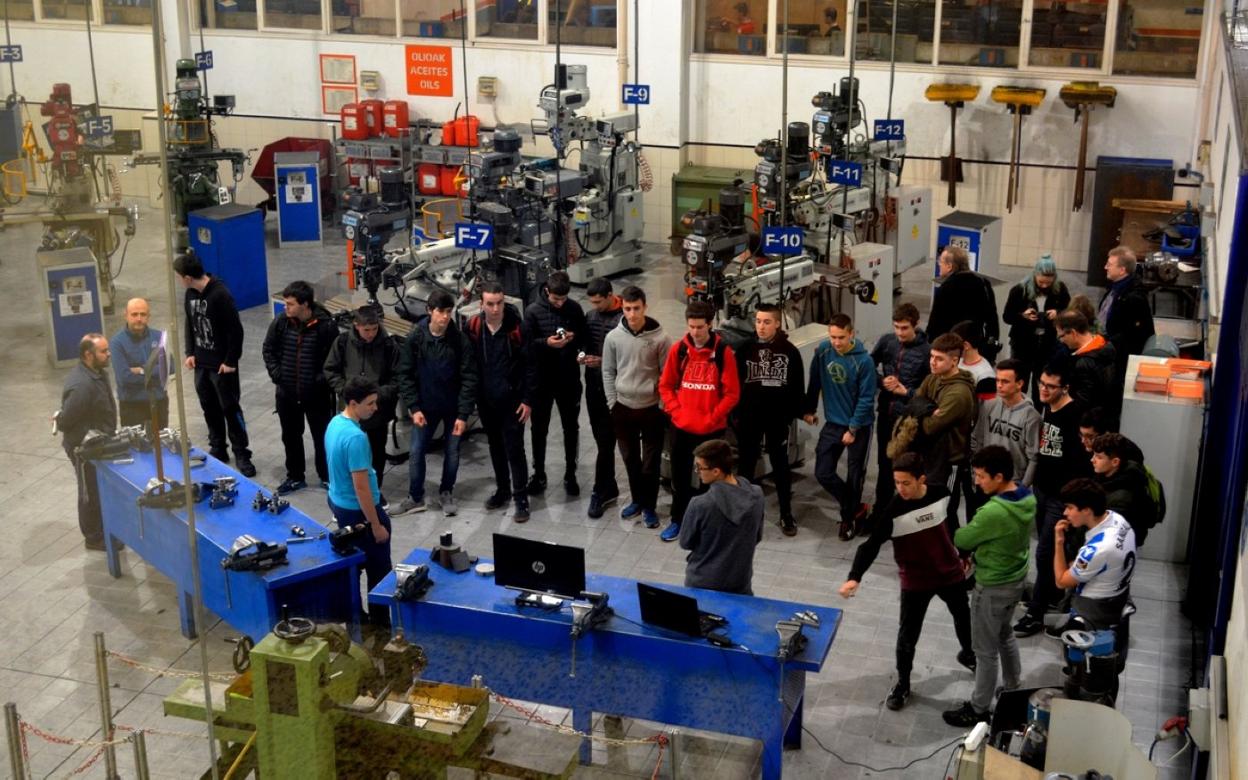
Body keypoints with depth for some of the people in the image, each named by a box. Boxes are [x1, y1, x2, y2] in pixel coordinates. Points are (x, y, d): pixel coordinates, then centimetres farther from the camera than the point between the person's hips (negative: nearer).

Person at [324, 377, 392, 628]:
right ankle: (380, 620, 22)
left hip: (338, 501, 9)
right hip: (357, 510, -9)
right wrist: (376, 524, -20)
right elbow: (361, 488, -28)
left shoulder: (335, 423, -2)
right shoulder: (356, 437, -31)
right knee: (379, 568, 9)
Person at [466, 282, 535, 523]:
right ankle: (502, 490, 32)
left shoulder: (517, 327, -12)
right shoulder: (472, 328, -4)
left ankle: (521, 498, 5)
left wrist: (527, 400, -10)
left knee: (514, 449, -3)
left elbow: (529, 366, -8)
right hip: (486, 400, 4)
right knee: (496, 447, 17)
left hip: (512, 400, -4)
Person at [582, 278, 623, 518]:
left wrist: (603, 361, -20)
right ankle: (610, 489, 24)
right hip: (593, 385, 6)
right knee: (600, 439, 12)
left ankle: (600, 492, 6)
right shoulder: (590, 316, 7)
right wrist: (582, 356, -2)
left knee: (606, 440, -3)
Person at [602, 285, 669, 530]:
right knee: (630, 459, 15)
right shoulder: (613, 337, -5)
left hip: (652, 408, -2)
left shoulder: (659, 338, -11)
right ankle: (637, 500, 32)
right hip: (623, 408, 2)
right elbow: (608, 372, 3)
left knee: (650, 462, 5)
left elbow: (667, 375, -5)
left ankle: (649, 506, 19)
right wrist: (612, 403, 1)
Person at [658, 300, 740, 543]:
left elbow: (732, 393, -7)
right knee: (680, 476, 13)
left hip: (712, 428, -3)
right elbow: (665, 385, 6)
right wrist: (676, 411, -6)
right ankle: (678, 520, 28)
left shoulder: (723, 351, -9)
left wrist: (712, 417, -13)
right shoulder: (678, 349, -1)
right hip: (682, 427, 3)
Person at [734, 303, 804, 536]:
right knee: (746, 464, 11)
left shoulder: (789, 351, -6)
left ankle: (786, 514, 18)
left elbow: (797, 386, -1)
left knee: (780, 465, 10)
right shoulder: (746, 348, -3)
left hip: (778, 417, -1)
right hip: (749, 417, 1)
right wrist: (736, 412, -3)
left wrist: (793, 413, -4)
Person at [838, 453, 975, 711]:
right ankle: (902, 684, 26)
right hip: (916, 582, -4)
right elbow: (872, 545, -25)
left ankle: (968, 653, 56)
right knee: (908, 634, 4)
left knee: (964, 617, 26)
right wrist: (855, 576, -38)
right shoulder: (892, 511, -24)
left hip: (950, 573, 4)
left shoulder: (941, 494, -13)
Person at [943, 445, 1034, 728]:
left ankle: (978, 710, 24)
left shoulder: (993, 512, -34)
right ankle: (1013, 690, 46)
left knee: (986, 651, 9)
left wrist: (951, 531, 4)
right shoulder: (1028, 498, -8)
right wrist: (980, 549, 4)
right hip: (1017, 579, 9)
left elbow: (962, 540, -19)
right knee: (1005, 635, 29)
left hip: (993, 588, -8)